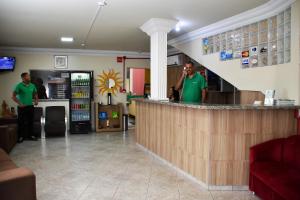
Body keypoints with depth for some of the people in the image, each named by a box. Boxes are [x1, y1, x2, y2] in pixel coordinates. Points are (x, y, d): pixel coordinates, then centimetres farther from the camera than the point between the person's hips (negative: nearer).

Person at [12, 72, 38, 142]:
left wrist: (36, 100, 3)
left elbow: (35, 94, 20)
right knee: (21, 122, 2)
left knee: (31, 121, 9)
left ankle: (31, 135, 20)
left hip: (30, 106, 5)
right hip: (22, 107, -4)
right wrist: (19, 103, -17)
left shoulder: (32, 85, 6)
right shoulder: (19, 86, -9)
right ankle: (21, 136, 12)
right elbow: (13, 96, -9)